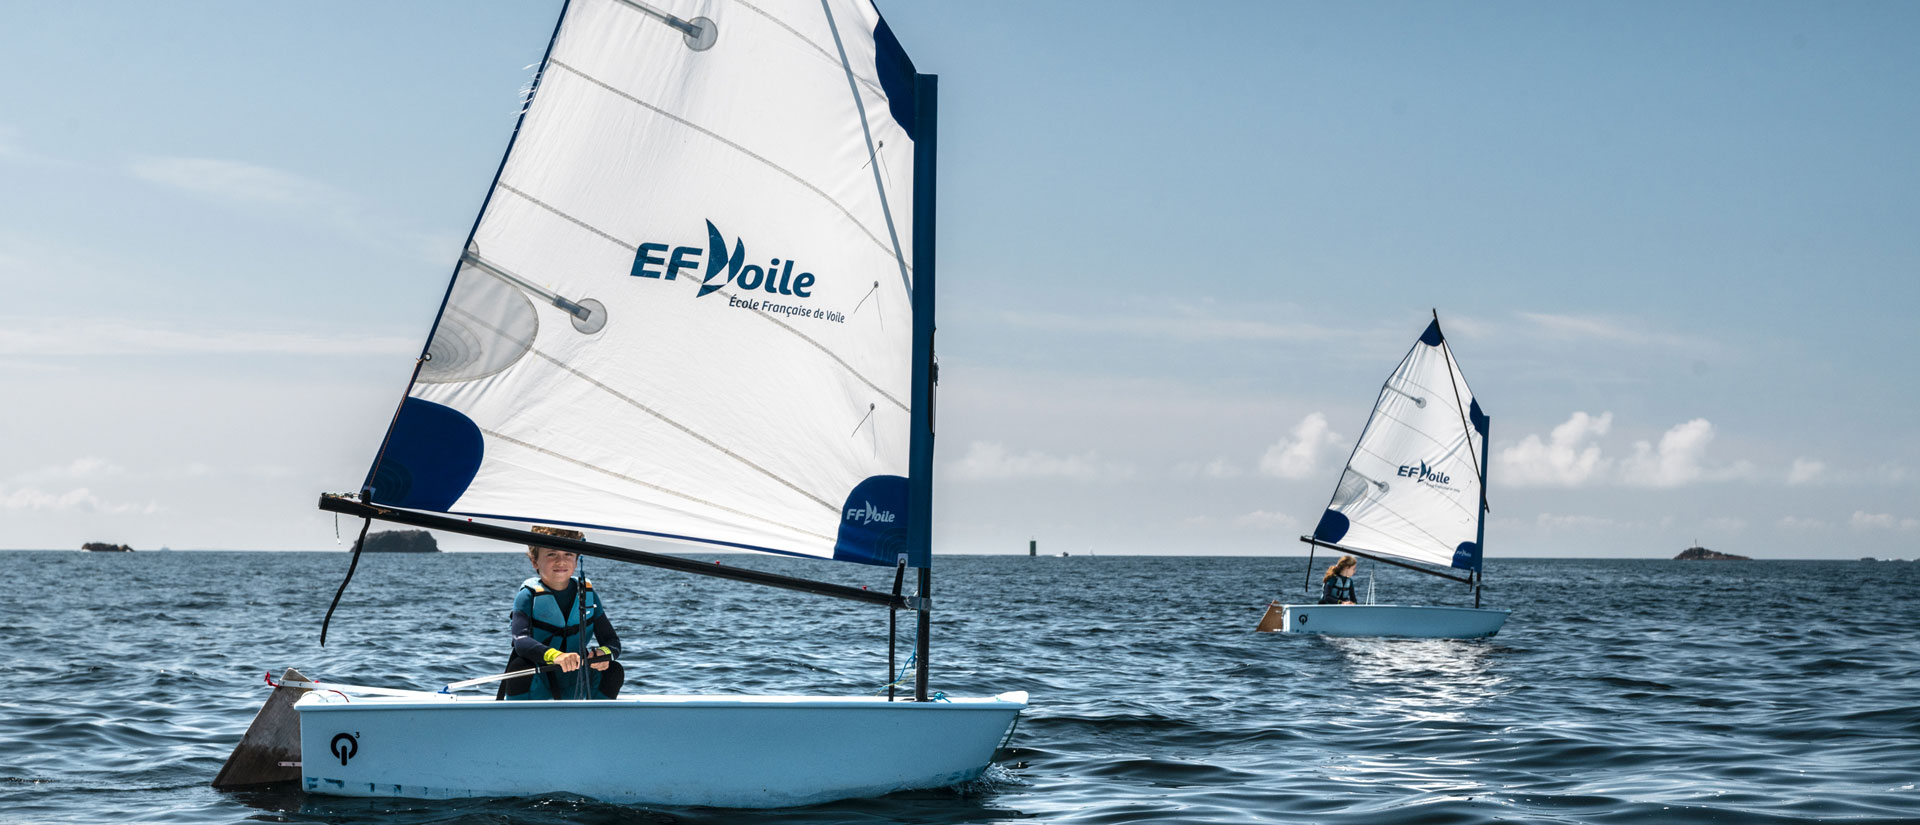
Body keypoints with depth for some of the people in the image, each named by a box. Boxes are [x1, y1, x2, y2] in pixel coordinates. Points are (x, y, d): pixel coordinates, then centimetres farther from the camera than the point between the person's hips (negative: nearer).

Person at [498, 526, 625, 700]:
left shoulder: (587, 594, 0)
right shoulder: (528, 596, -13)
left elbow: (612, 641, -4)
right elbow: (521, 642, -31)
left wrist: (604, 653, -30)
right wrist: (556, 656, -52)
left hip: (572, 689, 4)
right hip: (535, 687, -4)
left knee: (614, 670, -18)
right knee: (520, 665, -34)